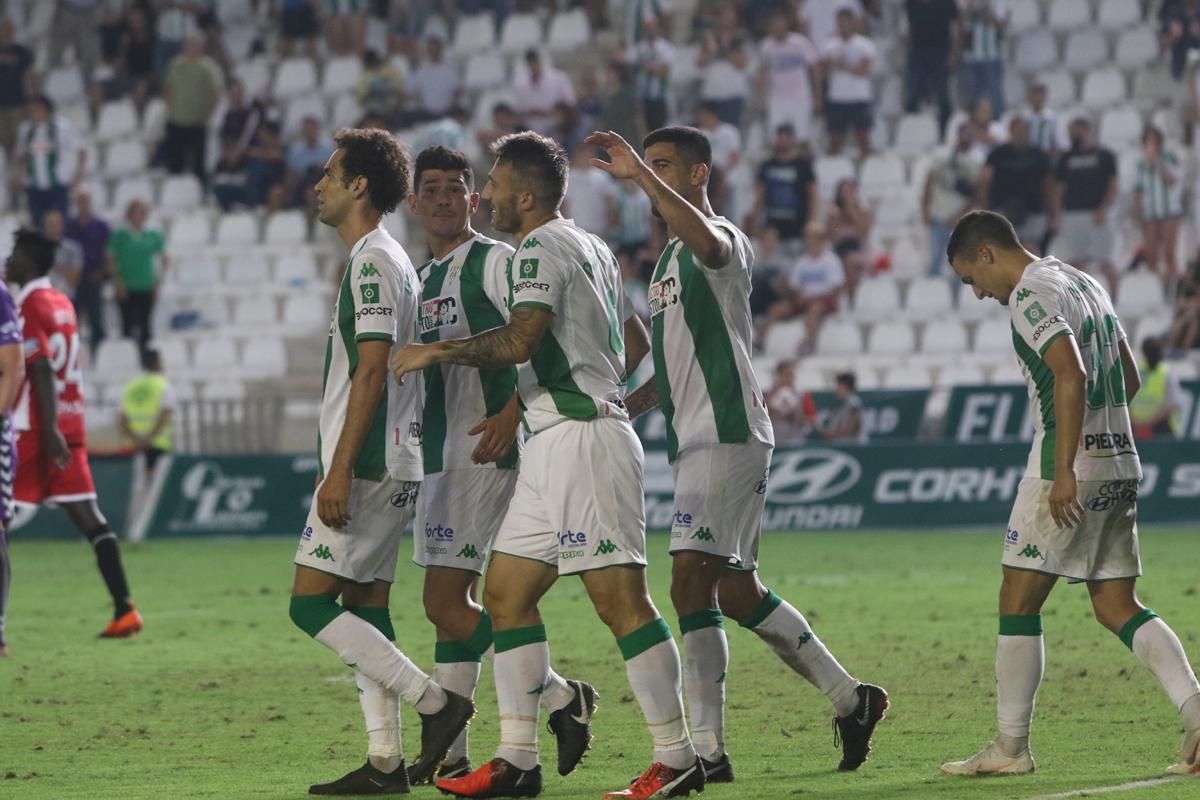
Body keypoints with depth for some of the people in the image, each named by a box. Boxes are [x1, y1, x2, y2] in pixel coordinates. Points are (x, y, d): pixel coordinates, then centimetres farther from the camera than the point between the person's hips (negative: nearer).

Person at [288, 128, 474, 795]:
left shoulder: (373, 261, -12)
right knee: (365, 604, 9)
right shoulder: (392, 259, 19)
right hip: (396, 465, 10)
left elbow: (371, 371, -19)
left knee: (311, 602, -10)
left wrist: (339, 470, -21)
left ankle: (436, 703, -11)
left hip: (368, 465, -10)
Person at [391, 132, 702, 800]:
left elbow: (519, 340, -22)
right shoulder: (592, 248, 21)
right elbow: (636, 340, 30)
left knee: (620, 597, -11)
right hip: (558, 445, 11)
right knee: (507, 590, 9)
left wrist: (434, 352, -13)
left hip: (582, 440, -11)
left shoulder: (544, 246, -9)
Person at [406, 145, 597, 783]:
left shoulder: (496, 262, -6)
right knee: (448, 601, 7)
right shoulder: (422, 280, 19)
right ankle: (449, 756, 8)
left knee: (445, 603, -14)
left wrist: (510, 414, -25)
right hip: (439, 455, 9)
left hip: (485, 450, -9)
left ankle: (563, 697, -5)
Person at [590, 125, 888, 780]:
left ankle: (707, 750, -15)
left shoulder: (723, 241, -8)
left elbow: (705, 239, -36)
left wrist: (641, 176, -39)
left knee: (691, 586, -15)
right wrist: (623, 407, 16)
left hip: (728, 436, -10)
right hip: (695, 441, 10)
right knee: (737, 592, 13)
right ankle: (851, 700, 24)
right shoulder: (669, 259, 21)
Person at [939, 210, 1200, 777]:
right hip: (1120, 463, 9)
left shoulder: (1031, 295, -11)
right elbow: (1129, 379, 23)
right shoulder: (1084, 284, 18)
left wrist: (1064, 470, -25)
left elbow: (1071, 375, -23)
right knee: (1117, 607, 8)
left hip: (1070, 471, -9)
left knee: (1018, 602, 0)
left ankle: (1010, 746, 4)